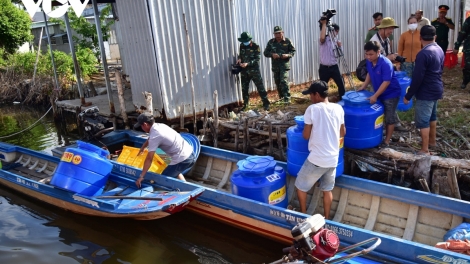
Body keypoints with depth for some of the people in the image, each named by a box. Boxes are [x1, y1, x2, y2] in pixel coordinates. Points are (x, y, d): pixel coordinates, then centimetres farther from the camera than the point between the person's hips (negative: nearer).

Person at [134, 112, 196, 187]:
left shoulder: (154, 136, -15)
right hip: (190, 154, 9)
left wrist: (141, 176, -6)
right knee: (175, 172, 34)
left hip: (182, 160, -9)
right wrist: (142, 148, 51)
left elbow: (149, 159, -13)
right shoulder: (160, 126, 12)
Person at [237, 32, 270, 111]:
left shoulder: (255, 46, -10)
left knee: (260, 87, -4)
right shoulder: (241, 46, 5)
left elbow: (257, 59, -14)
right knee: (244, 88, 11)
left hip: (254, 70, -5)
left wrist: (248, 63, -26)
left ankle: (266, 103, 2)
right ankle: (245, 104, 24)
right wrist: (239, 59, -3)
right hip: (244, 71, 5)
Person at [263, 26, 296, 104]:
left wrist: (288, 55, -16)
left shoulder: (287, 41, -1)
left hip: (284, 65, -4)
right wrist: (272, 54, -16)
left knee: (283, 81, -16)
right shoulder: (271, 42, 3)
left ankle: (287, 98, -11)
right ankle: (281, 97, 31)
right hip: (275, 65, 4)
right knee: (277, 82, 13)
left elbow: (293, 51, 4)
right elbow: (265, 53, 4)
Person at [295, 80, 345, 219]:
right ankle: (326, 219, 31)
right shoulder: (338, 108, 2)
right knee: (327, 190, 21)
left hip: (317, 159, -5)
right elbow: (342, 132, 13)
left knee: (300, 186, 15)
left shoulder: (312, 109, -12)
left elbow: (306, 136, -7)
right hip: (333, 158, 5)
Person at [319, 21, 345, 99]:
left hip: (334, 67, 4)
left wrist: (339, 46, -14)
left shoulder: (337, 40, 9)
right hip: (324, 68, -4)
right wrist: (324, 24, -24)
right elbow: (322, 37, -32)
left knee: (341, 84, 1)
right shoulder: (325, 39, -5)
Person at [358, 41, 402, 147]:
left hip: (391, 93, -7)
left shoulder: (386, 64, -29)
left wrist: (375, 96, -30)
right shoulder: (369, 61, -7)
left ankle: (387, 140, 13)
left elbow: (386, 82, -30)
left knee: (389, 117, 3)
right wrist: (363, 86, 3)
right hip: (379, 93, 7)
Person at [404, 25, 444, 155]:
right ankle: (432, 141, 38)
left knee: (422, 121, -3)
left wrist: (408, 96, -16)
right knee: (432, 116, 23)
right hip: (437, 89, 9)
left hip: (426, 93, -9)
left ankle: (425, 150, 1)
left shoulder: (423, 54, -24)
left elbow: (417, 78, -24)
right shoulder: (440, 50, 4)